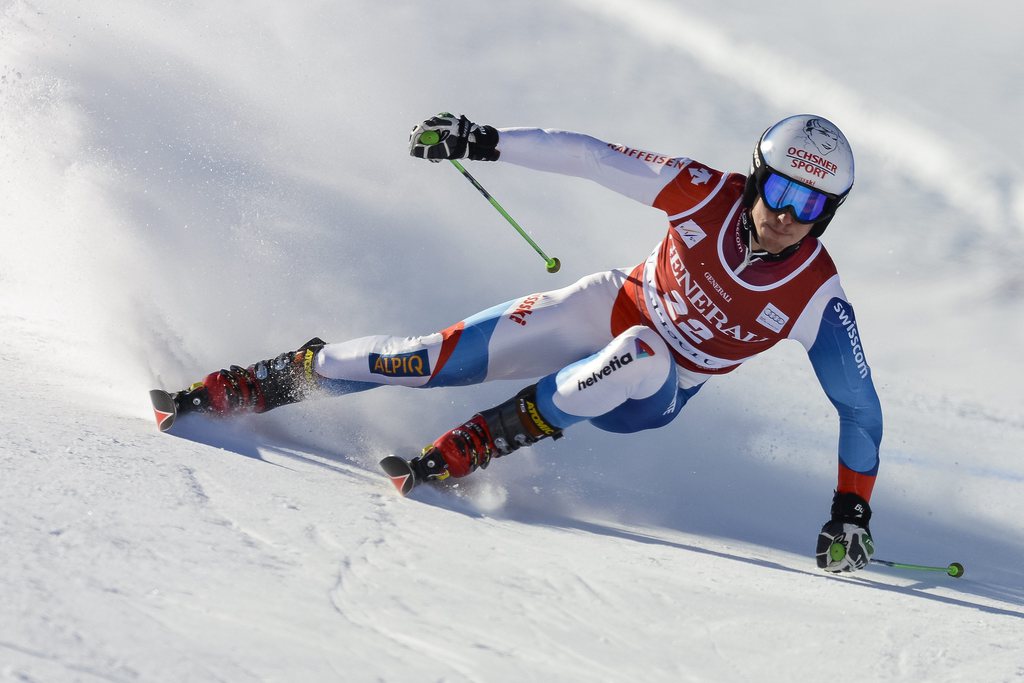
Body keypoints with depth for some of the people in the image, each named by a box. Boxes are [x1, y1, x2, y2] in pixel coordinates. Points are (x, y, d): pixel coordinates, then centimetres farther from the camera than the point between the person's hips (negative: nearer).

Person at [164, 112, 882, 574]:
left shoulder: (817, 297, -24)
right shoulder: (711, 195, -22)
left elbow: (860, 405, -14)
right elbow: (592, 156, -17)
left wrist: (851, 513, -18)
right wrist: (487, 141, -22)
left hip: (651, 398, -1)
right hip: (611, 311, 1)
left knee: (638, 356, -39)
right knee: (448, 354, -13)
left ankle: (475, 446, -28)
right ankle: (277, 379, 2)